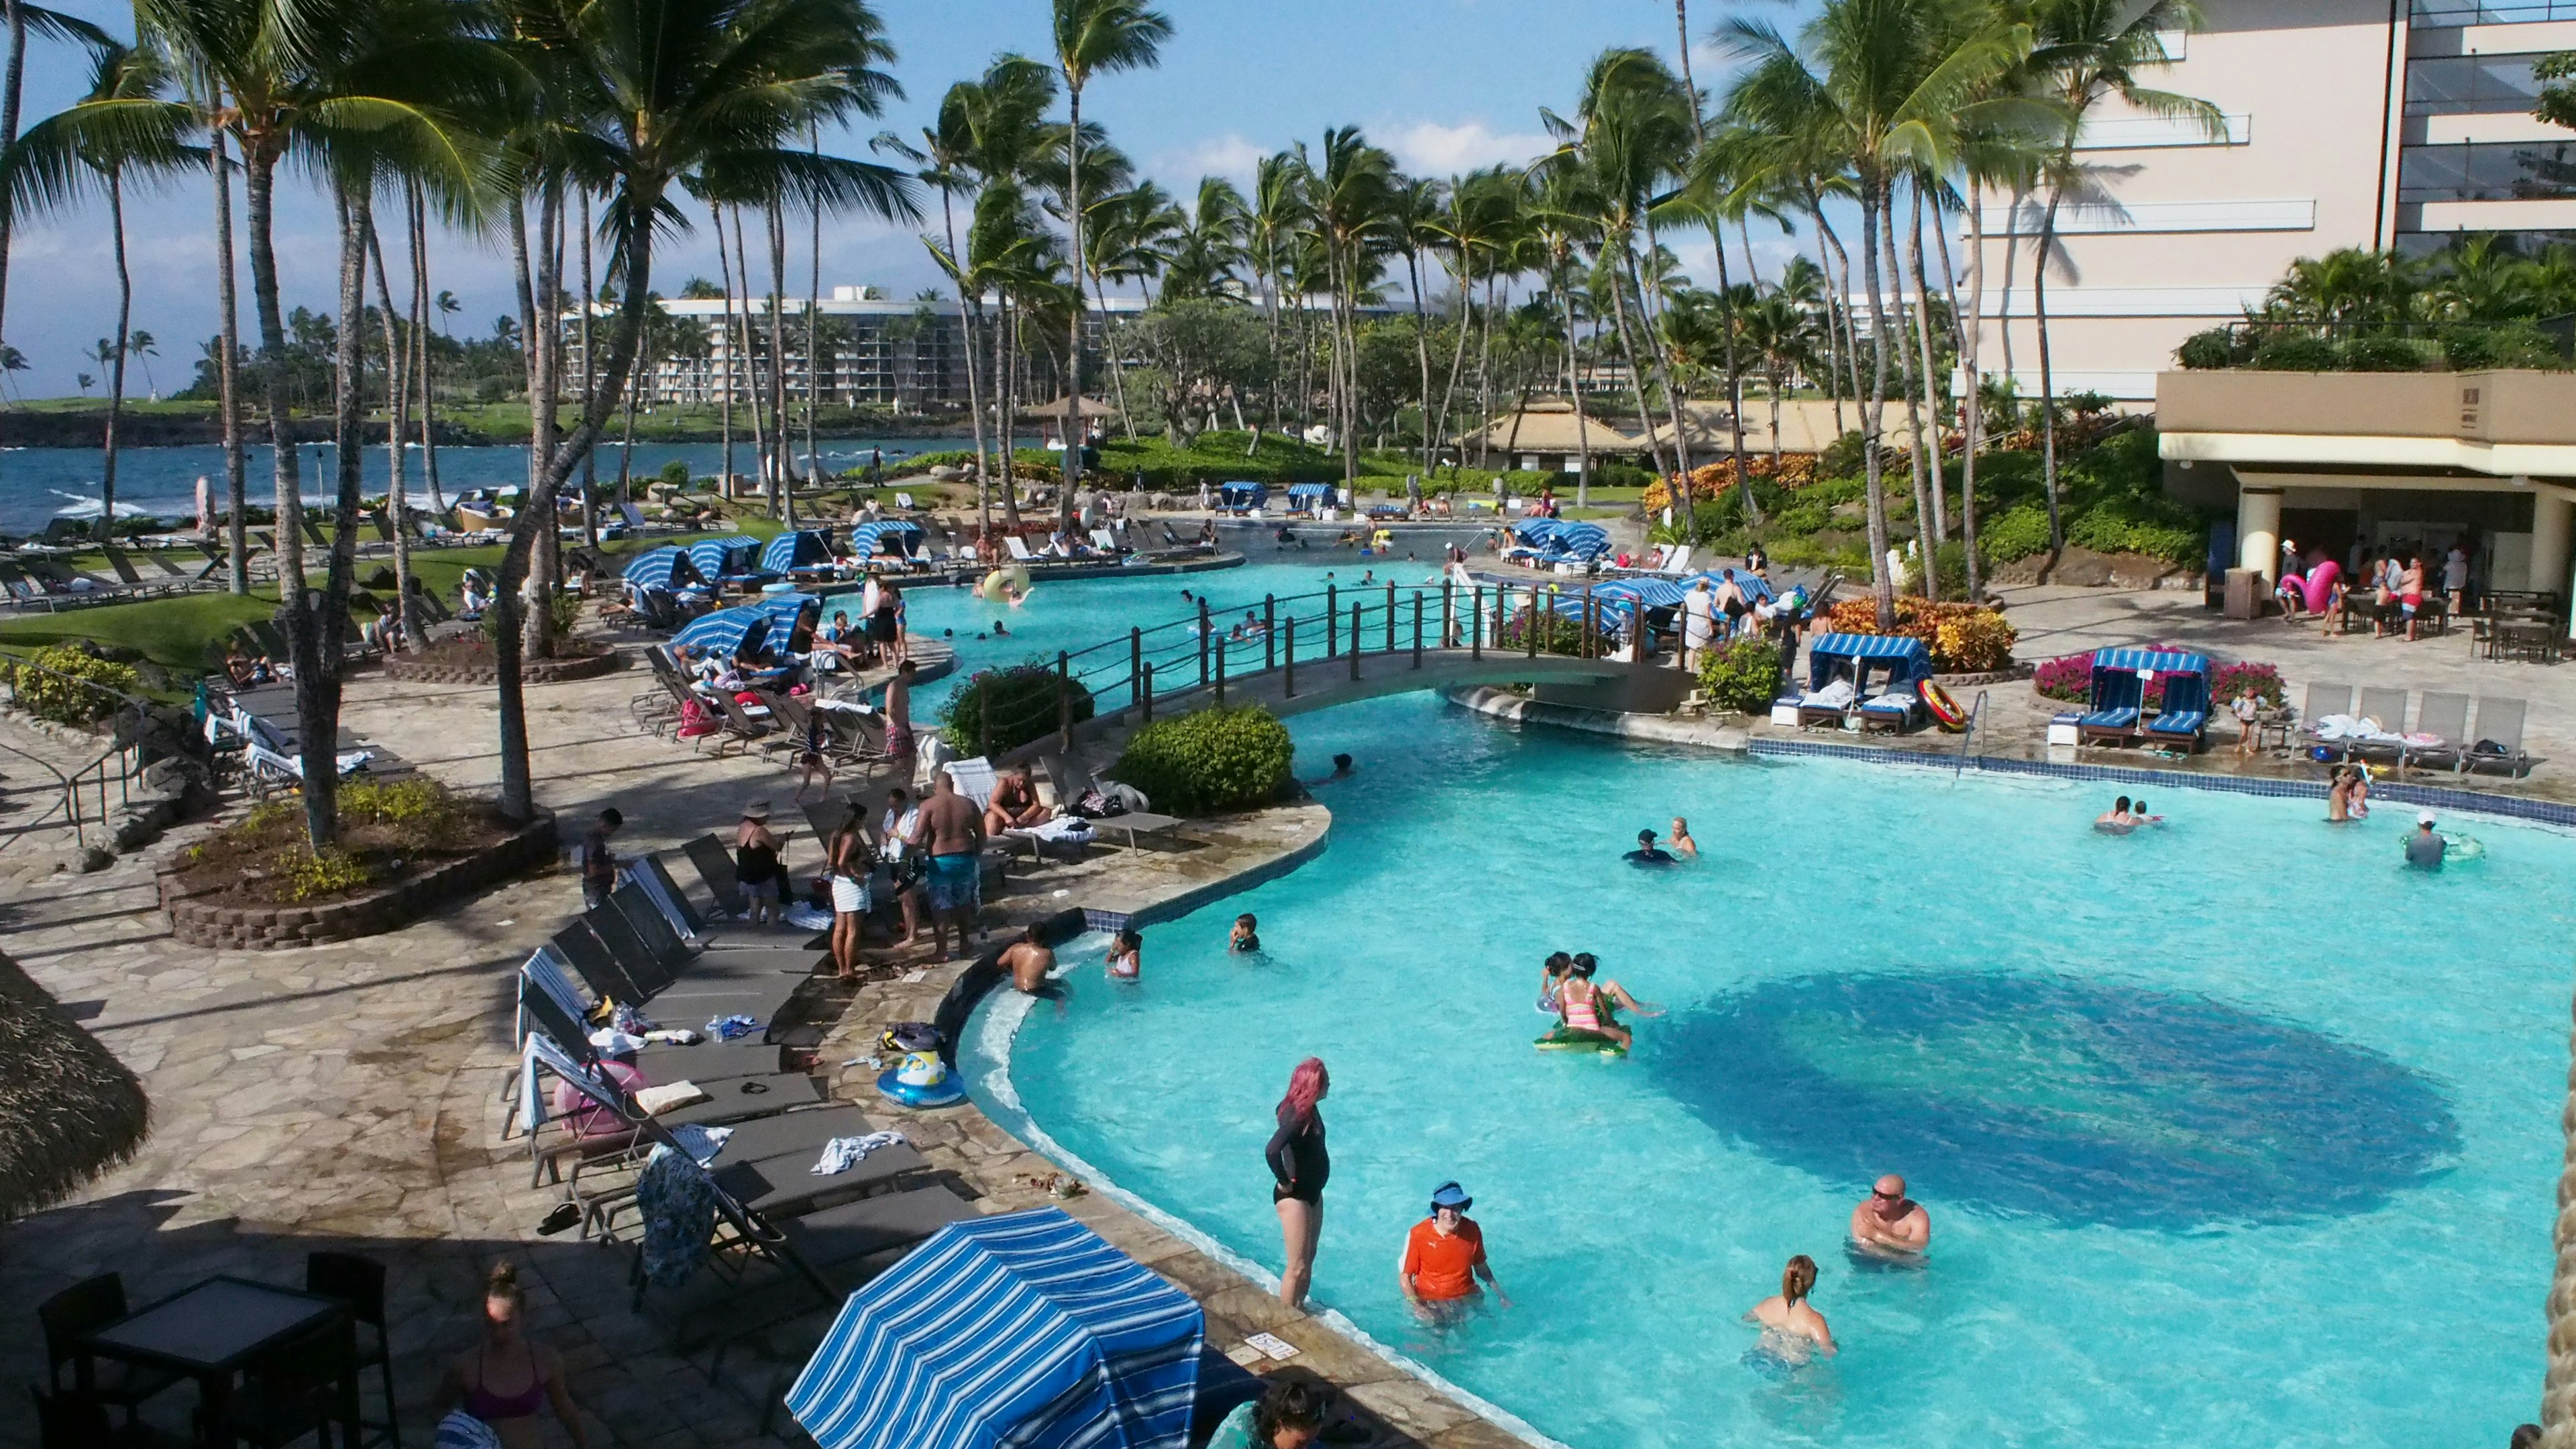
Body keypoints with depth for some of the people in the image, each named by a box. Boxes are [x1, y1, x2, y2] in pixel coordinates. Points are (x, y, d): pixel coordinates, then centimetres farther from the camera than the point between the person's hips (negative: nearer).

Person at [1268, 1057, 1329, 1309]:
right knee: (1298, 1266, -1)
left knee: (1309, 1258, 21)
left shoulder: (1306, 1109, 1)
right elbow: (1271, 1150, -40)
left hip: (1312, 1192, 10)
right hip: (1294, 1197, -10)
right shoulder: (1297, 1114, -27)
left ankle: (1300, 1308, 36)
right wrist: (1284, 1182, -25)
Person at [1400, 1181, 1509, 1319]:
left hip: (1467, 1298, 3)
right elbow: (1405, 1277, -8)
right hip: (1431, 1302, -3)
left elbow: (1481, 1267, 13)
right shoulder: (1418, 1235, -15)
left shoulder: (1472, 1230, -4)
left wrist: (1498, 1291, 1)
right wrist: (1417, 1307, -22)